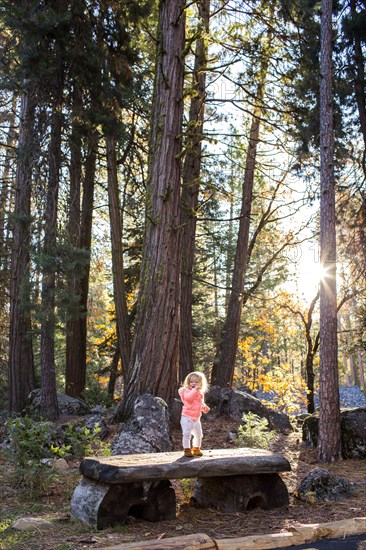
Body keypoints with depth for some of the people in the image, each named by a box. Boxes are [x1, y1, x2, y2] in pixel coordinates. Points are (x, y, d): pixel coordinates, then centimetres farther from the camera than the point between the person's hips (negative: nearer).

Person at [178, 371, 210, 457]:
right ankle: (187, 450, 0)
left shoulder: (201, 394, 9)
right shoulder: (187, 391, -13)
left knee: (198, 434, 14)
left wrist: (204, 407, 4)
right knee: (187, 434, -12)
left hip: (196, 418, 7)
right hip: (187, 417, -7)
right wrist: (195, 389, -37)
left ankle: (196, 449, 31)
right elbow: (188, 397, -36)